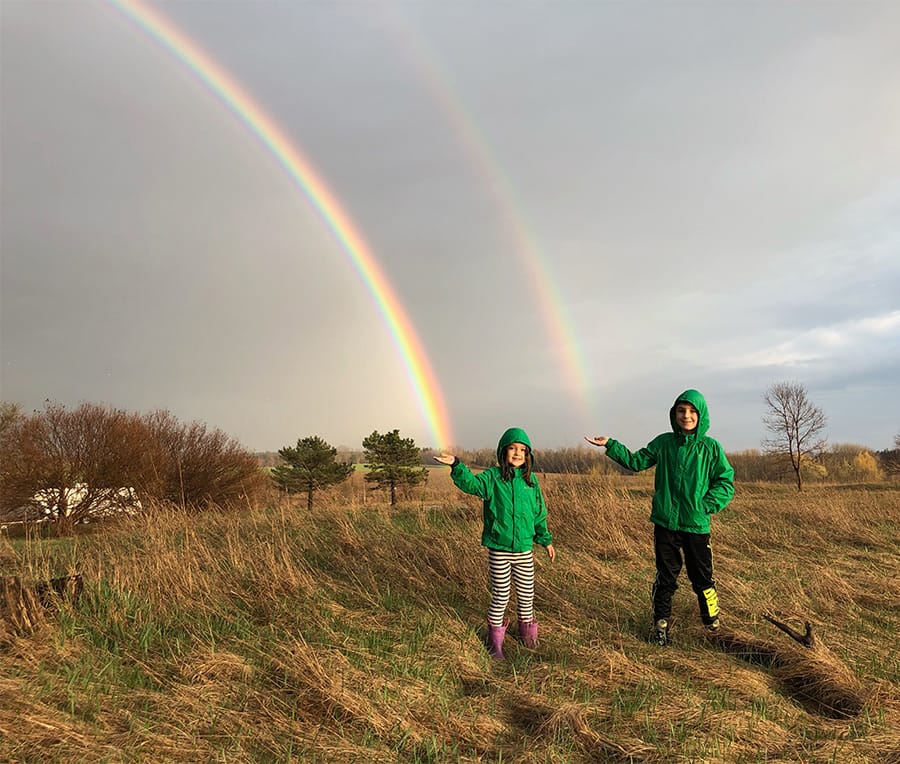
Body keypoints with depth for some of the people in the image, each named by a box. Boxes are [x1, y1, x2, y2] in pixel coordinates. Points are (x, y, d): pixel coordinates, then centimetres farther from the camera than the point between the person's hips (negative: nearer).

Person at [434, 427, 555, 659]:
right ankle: (495, 640, 27)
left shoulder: (531, 480, 2)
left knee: (526, 594, 15)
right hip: (498, 550, -3)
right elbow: (471, 483, -29)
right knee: (500, 596, 8)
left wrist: (545, 540, 18)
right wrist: (456, 466, -46)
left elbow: (539, 513, 12)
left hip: (524, 549, 3)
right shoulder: (493, 477, -8)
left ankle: (527, 631, 40)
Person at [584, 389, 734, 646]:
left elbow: (726, 482, 1)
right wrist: (610, 445, -2)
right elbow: (635, 461, 6)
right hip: (665, 522, 1)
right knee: (665, 576, 11)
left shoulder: (711, 447, -3)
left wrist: (707, 505, -11)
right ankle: (661, 623, 25)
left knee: (702, 576, 12)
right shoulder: (663, 443, 2)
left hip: (697, 525, -1)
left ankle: (711, 619, 37)